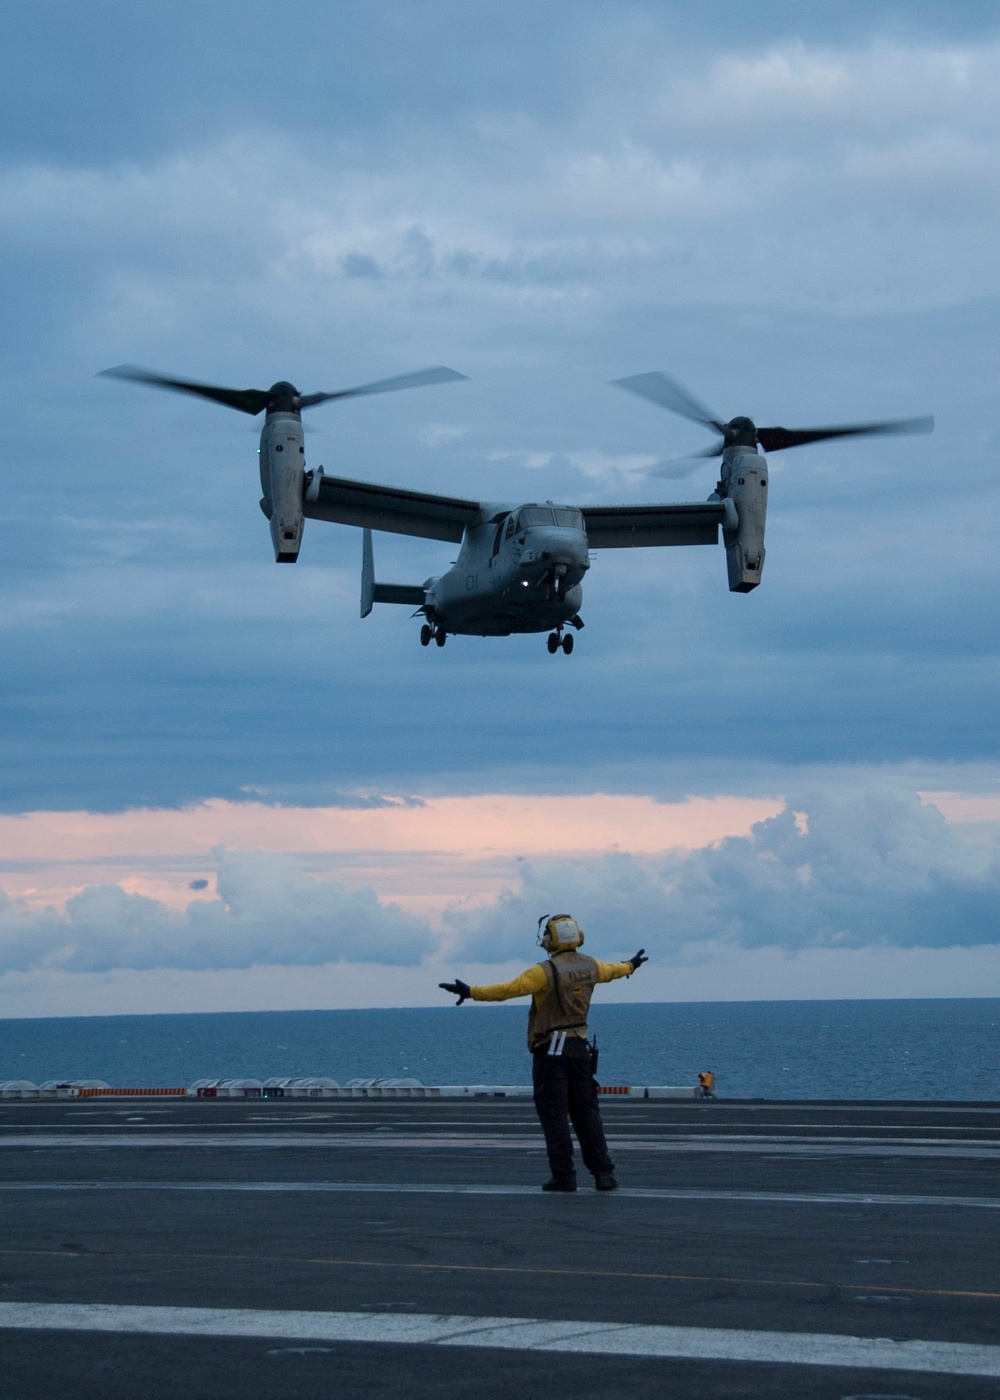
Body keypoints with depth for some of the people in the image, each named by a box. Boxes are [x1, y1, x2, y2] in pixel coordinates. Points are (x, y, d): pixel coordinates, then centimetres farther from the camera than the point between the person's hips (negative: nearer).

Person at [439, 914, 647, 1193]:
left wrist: (471, 991, -25)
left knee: (554, 1114, 0)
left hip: (550, 1050, -6)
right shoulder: (589, 967, 6)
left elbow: (509, 989, -24)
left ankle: (564, 1175, -1)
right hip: (580, 1047, 6)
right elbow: (611, 971, 29)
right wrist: (630, 966, 51)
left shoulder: (546, 971, -16)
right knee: (586, 1112, 10)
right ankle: (603, 1173, 7)